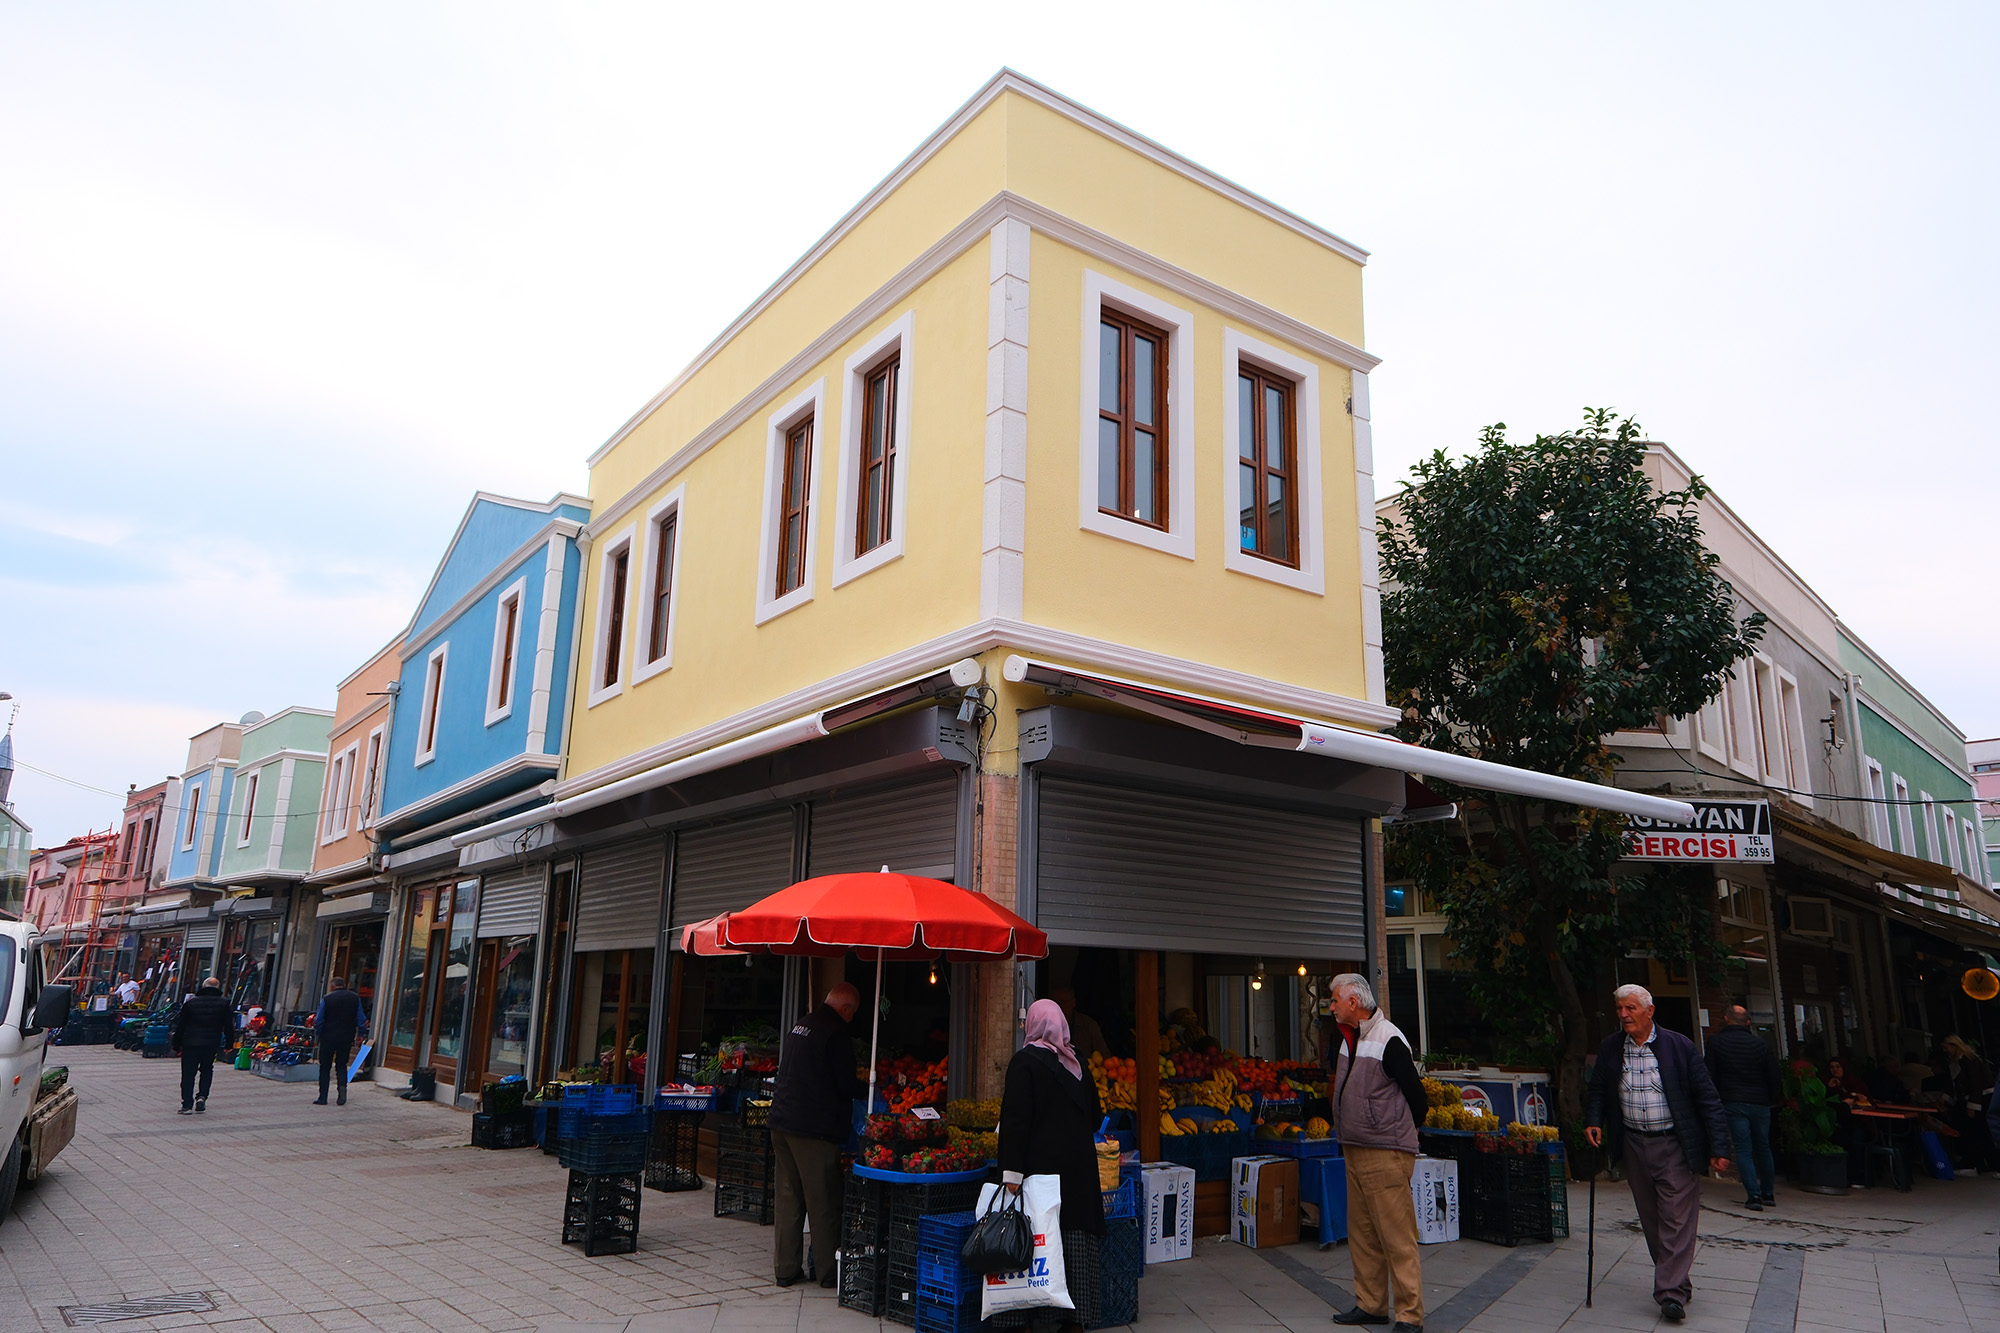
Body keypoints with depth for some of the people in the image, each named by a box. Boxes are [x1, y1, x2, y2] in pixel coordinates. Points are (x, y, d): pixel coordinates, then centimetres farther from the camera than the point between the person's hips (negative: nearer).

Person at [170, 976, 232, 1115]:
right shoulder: (223, 1004, 2)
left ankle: (187, 1105, 2)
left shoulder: (190, 1003, 2)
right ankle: (202, 1096, 2)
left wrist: (176, 1046, 11)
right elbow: (228, 1027, 3)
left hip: (190, 1043, -1)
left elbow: (180, 1026, 3)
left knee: (188, 1074, 5)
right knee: (207, 1070, 19)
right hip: (212, 1044, 1)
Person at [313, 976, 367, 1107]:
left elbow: (319, 1020, -6)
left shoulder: (327, 998, -6)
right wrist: (359, 1034, 15)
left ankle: (323, 1097, 8)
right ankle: (343, 1085, -10)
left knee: (325, 1067, 8)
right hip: (347, 1037, 2)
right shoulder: (355, 997, 1)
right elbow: (361, 1019, 2)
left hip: (328, 1037, -2)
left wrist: (318, 1033, 11)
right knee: (341, 1065, 15)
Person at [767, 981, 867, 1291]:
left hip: (781, 1122, 8)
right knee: (822, 1201, 2)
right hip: (814, 1128, -8)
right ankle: (828, 1270, 10)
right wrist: (872, 1089, 5)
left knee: (787, 1197, 12)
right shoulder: (836, 1034, -14)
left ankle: (786, 1268, 18)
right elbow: (846, 1086, -14)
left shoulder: (799, 1025, 12)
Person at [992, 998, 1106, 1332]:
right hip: (1079, 1165, 5)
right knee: (1075, 1239, 9)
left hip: (1041, 1164, -5)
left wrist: (1012, 1171, -17)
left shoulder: (1025, 1061, -9)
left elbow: (1016, 1118, -16)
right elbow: (1095, 1115, 14)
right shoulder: (1077, 1062, 6)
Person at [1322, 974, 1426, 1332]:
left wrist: (1400, 1132, 1)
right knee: (1362, 1234, 14)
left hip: (1386, 1154, -9)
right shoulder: (1344, 1036, 9)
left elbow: (1417, 1097, -11)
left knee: (1397, 1237, -5)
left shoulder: (1389, 1041, -16)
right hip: (1354, 1151, 9)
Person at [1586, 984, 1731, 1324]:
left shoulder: (1679, 1046, -7)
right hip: (1634, 1146, 4)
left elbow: (1707, 1098, -5)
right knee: (1650, 1220, 11)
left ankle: (1670, 1293, -5)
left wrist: (1718, 1147, -9)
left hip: (1676, 1147, -4)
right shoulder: (1609, 1049, 3)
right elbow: (1599, 1089, 16)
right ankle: (1677, 1283, 25)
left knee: (1676, 1220, -7)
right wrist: (1594, 1121, -1)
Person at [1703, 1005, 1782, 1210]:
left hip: (1732, 1103, -3)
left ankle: (1754, 1195, -6)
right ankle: (1768, 1193, 22)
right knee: (1763, 1147, 16)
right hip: (1760, 1103, 3)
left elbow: (1709, 1076, -2)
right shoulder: (1759, 1043, 3)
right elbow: (1775, 1075, 4)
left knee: (1743, 1149, 1)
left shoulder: (1715, 1042, -2)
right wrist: (1775, 1099, 17)